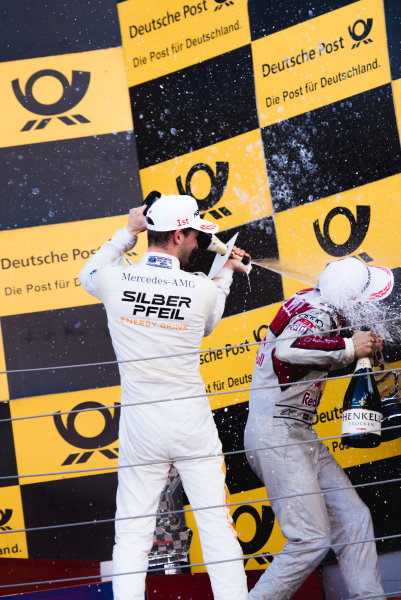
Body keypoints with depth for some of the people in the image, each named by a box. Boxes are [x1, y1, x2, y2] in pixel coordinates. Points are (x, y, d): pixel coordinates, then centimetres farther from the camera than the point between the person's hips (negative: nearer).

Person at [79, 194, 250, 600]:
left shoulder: (116, 280, -6)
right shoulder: (203, 289, -9)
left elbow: (88, 274, 19)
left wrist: (127, 233, 22)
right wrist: (225, 275, 26)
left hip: (140, 427, 1)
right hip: (193, 422, -1)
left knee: (132, 535, 5)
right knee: (217, 527, 5)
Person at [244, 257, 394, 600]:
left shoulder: (315, 301, 9)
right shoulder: (318, 317, -19)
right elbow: (285, 351, -39)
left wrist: (363, 345, 7)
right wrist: (349, 348, -29)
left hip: (301, 436, 10)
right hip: (275, 433, -10)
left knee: (353, 520, 6)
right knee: (312, 539, -12)